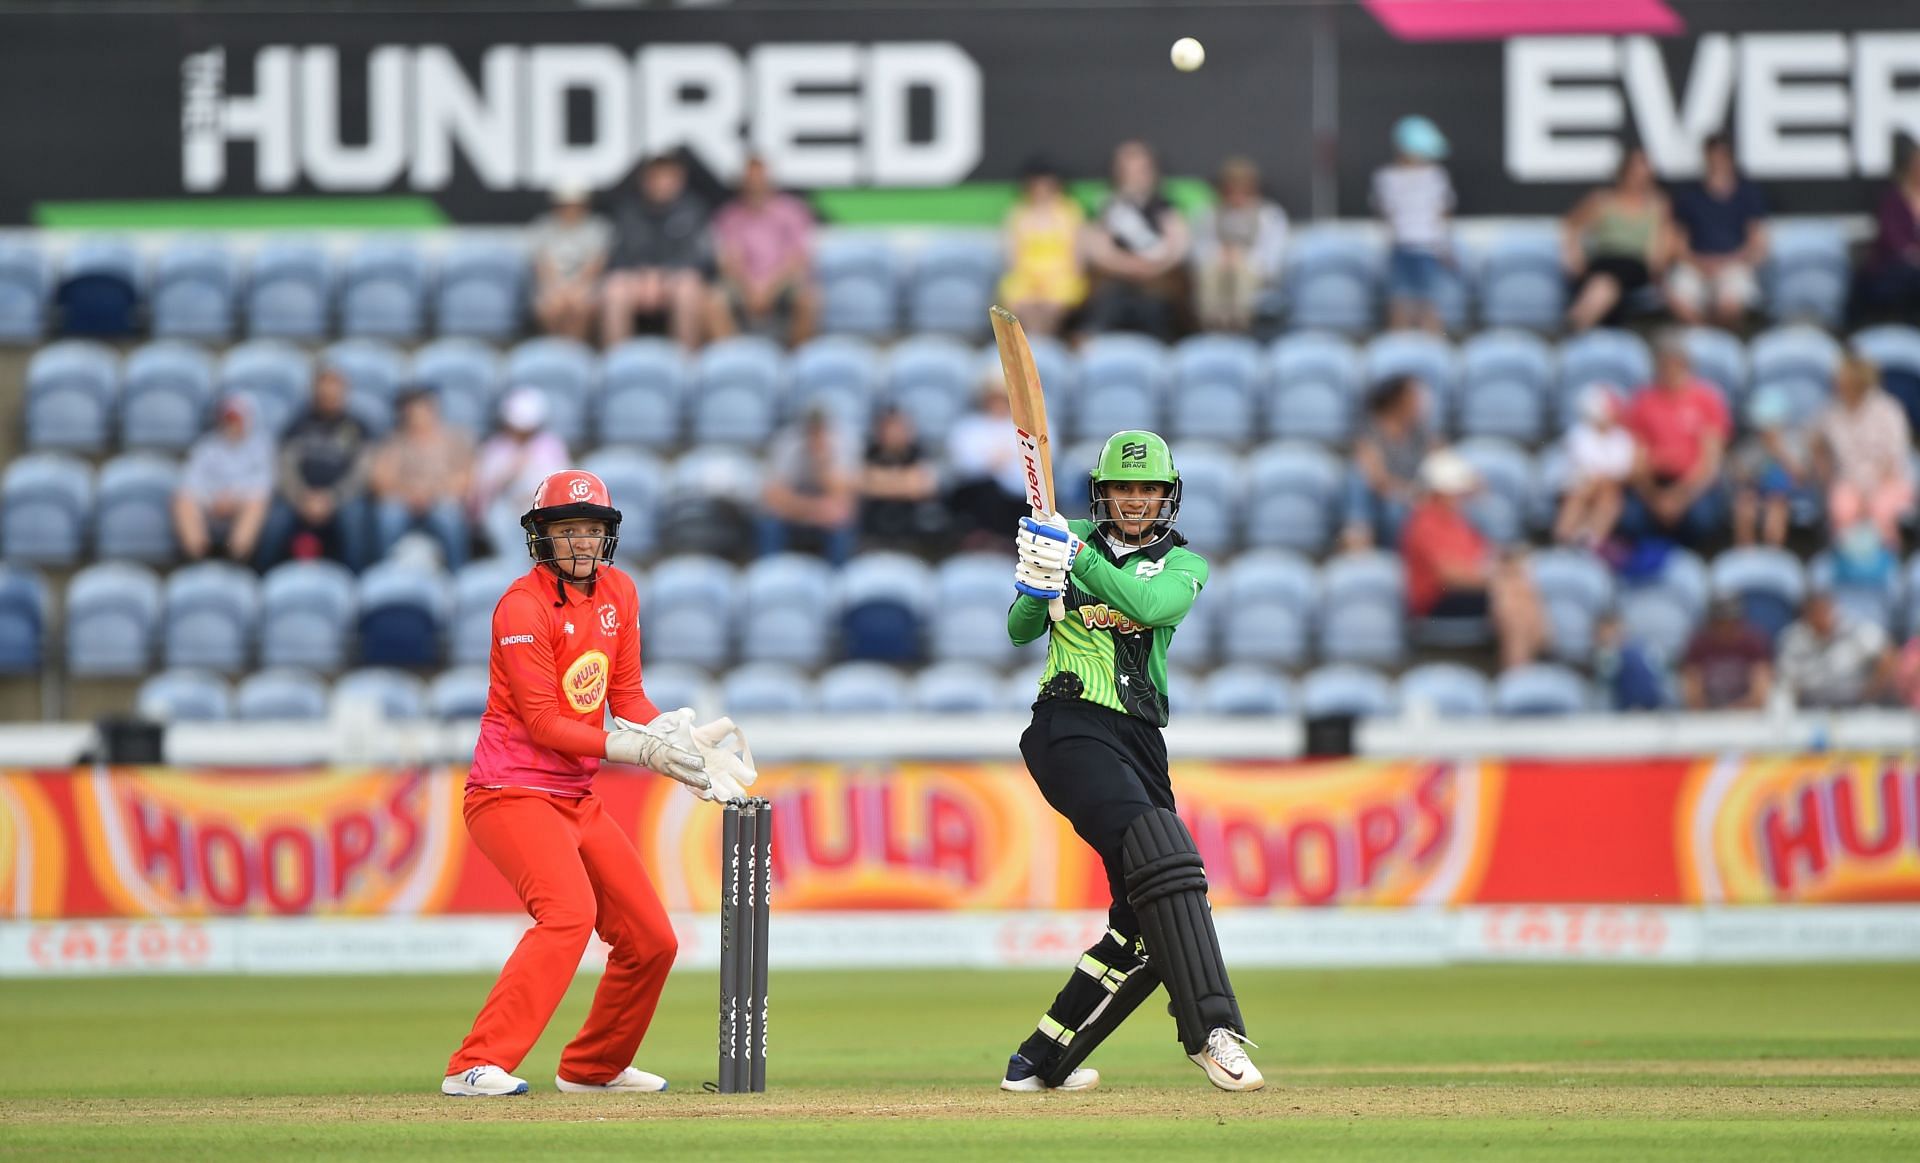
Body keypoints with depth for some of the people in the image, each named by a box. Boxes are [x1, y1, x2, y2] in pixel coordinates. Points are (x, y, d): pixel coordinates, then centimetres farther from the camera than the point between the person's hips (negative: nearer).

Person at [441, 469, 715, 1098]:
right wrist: (639, 751, -24)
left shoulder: (617, 591, 8)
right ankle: (475, 1066, -34)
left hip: (578, 800, 8)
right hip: (511, 793, -8)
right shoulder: (523, 606, -16)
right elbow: (542, 722, -19)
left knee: (652, 940, 9)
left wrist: (666, 728, -9)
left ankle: (593, 1067, 30)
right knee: (570, 910, -31)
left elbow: (626, 693, 12)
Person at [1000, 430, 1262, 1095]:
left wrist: (1077, 557, -24)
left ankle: (1041, 1062, 13)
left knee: (1146, 927, 1)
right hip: (1070, 729, -4)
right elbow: (1020, 632, 7)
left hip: (1140, 737, 4)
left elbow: (1148, 605, -13)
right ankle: (1211, 1029, -39)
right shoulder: (1073, 540, 11)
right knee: (1161, 857, -28)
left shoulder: (1183, 565, 10)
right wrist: (1038, 584, -14)